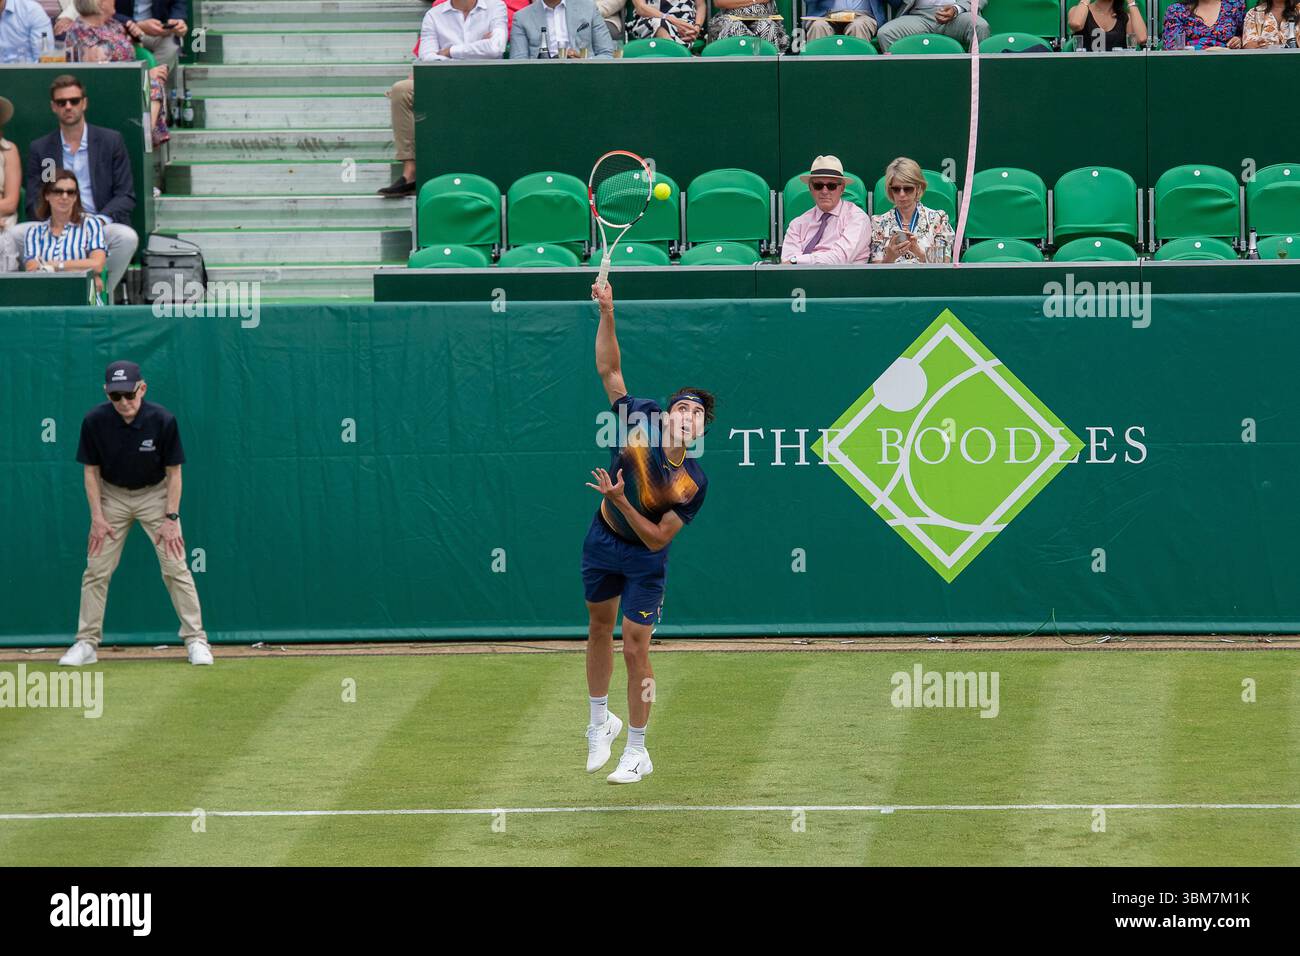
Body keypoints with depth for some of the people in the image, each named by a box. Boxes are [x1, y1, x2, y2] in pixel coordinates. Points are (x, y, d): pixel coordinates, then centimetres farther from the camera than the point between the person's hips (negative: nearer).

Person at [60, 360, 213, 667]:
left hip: (155, 494, -2)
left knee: (175, 567, -7)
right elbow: (91, 471, -7)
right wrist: (97, 517, -12)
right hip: (112, 495, 2)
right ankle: (86, 644, 7)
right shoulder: (94, 421, -20)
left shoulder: (163, 420, -23)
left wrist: (171, 518, -17)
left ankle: (195, 640, 1)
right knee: (96, 570, -1)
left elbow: (173, 473, -13)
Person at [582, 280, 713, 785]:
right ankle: (600, 724, 38)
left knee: (635, 649, -7)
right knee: (599, 630, 18)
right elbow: (609, 369, -12)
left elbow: (658, 538, -22)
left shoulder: (694, 483, -24)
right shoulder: (640, 420, -18)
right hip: (602, 544, 4)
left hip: (644, 560, -4)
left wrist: (621, 500, -33)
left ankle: (636, 752, 7)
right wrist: (607, 314, -23)